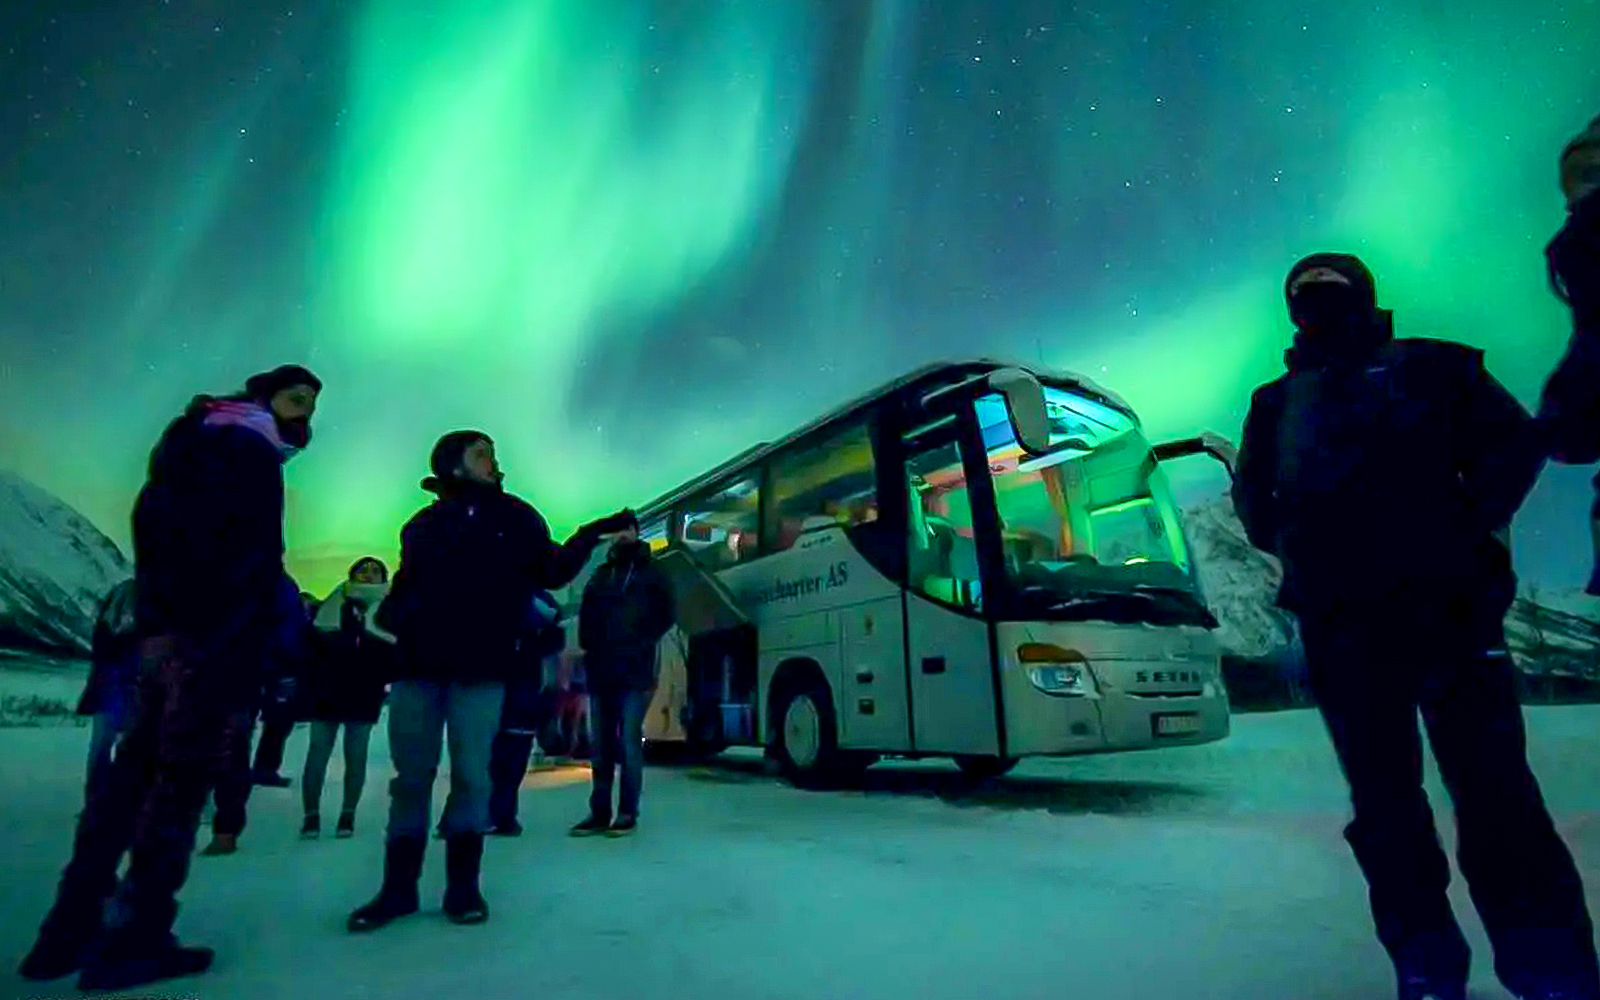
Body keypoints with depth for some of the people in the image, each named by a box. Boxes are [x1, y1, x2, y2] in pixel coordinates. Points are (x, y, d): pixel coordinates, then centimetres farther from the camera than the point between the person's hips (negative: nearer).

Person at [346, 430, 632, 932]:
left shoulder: (515, 517, 8)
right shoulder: (423, 525, 13)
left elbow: (551, 574, 5)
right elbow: (404, 589, 15)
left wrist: (589, 536, -7)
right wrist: (386, 616, -5)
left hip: (480, 670, -2)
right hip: (417, 666, 2)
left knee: (471, 777, 3)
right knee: (410, 778, 8)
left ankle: (462, 887, 16)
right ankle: (398, 888, 20)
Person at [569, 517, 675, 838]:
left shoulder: (652, 574, 7)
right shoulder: (600, 575, 17)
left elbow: (665, 616, 0)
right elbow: (586, 617, 16)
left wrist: (643, 645, -11)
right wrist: (589, 647, 0)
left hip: (635, 672, -4)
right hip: (600, 672, 4)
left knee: (629, 744, -4)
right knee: (601, 745, 8)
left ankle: (628, 813, 5)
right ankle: (599, 812, 17)